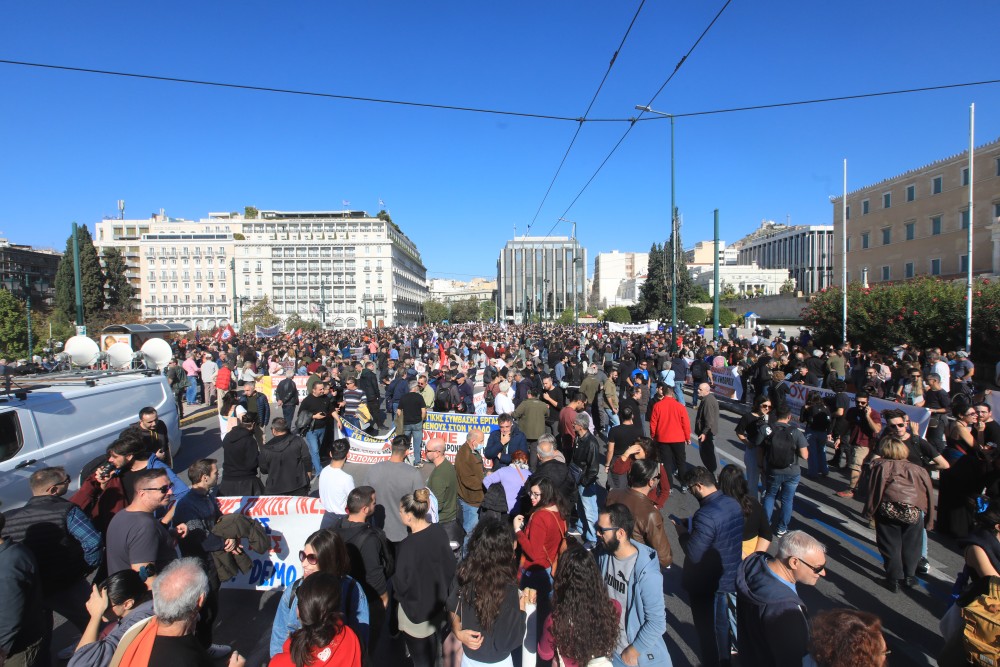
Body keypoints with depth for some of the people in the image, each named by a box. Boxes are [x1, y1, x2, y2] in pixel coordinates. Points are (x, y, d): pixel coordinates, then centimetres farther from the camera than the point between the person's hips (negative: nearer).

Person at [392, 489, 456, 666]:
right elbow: (450, 563, 0)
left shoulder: (408, 546, -33)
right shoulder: (439, 531, -14)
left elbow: (401, 583, -20)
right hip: (438, 602, 6)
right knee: (432, 641, 29)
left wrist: (396, 591, 2)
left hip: (417, 610, -6)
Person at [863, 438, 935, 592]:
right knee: (910, 544, 21)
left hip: (889, 508, -2)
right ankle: (909, 576, 32)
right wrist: (929, 520, 22)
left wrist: (870, 511, 10)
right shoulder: (918, 469, 18)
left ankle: (894, 579, 18)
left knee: (890, 544, 12)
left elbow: (873, 489, 3)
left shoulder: (881, 466, 11)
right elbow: (929, 493, 17)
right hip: (913, 511, 2)